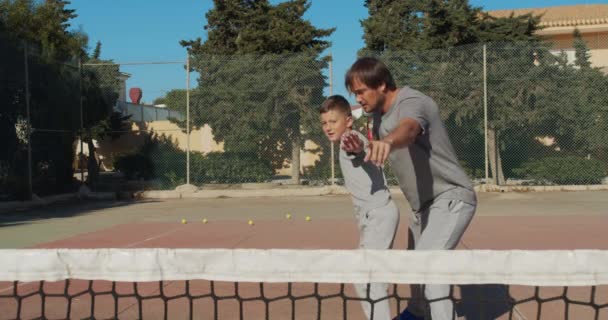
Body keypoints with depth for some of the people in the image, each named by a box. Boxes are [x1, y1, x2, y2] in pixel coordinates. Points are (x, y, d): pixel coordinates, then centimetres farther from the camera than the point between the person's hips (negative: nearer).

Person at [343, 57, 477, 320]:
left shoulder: (412, 103, -23)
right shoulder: (379, 113, 5)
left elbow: (408, 129, -47)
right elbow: (389, 155, 11)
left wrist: (387, 142, -70)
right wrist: (363, 149, -12)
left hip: (451, 198, -9)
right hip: (423, 205, 9)